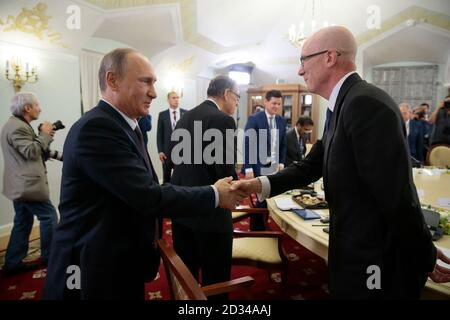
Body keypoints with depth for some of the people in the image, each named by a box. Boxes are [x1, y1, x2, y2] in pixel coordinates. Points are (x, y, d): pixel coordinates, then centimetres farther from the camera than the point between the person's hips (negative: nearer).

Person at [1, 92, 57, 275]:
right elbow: (31, 152, -23)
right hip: (28, 184, -11)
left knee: (22, 222, 14)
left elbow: (34, 152, 17)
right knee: (49, 216, -1)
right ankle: (48, 256, 11)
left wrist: (45, 136, 6)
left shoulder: (16, 124, 17)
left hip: (20, 184, 11)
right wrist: (44, 135, -12)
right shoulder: (18, 127, -16)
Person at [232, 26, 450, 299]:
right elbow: (312, 165, 7)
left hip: (379, 263, -9)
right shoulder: (342, 107, 7)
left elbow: (397, 196, -25)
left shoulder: (366, 103, -24)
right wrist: (262, 184, -6)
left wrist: (425, 258, -14)